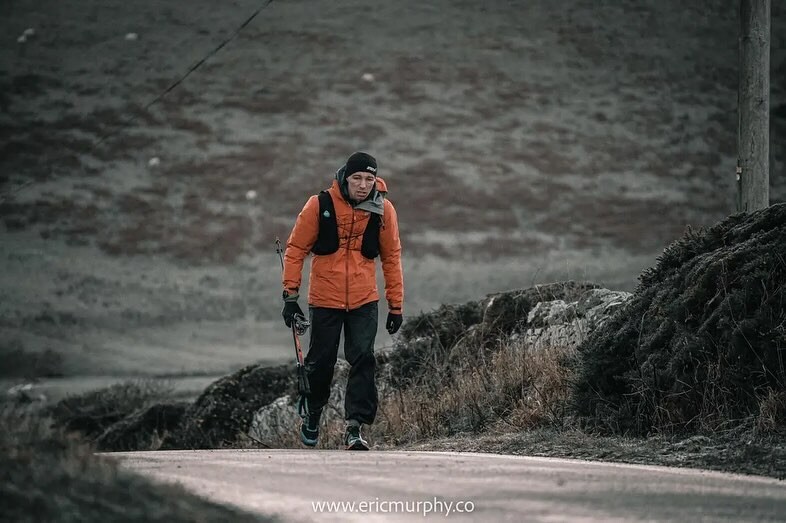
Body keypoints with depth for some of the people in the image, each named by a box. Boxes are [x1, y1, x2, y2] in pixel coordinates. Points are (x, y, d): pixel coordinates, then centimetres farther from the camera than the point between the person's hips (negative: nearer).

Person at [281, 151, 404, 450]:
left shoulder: (383, 210, -2)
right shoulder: (319, 205, -9)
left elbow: (391, 258, 7)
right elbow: (296, 249, -1)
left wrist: (396, 305, 6)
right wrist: (291, 295, -5)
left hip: (364, 301, 1)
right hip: (325, 299, -1)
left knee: (363, 361, -12)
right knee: (321, 362, 7)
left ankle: (354, 427, -10)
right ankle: (312, 414, 33)